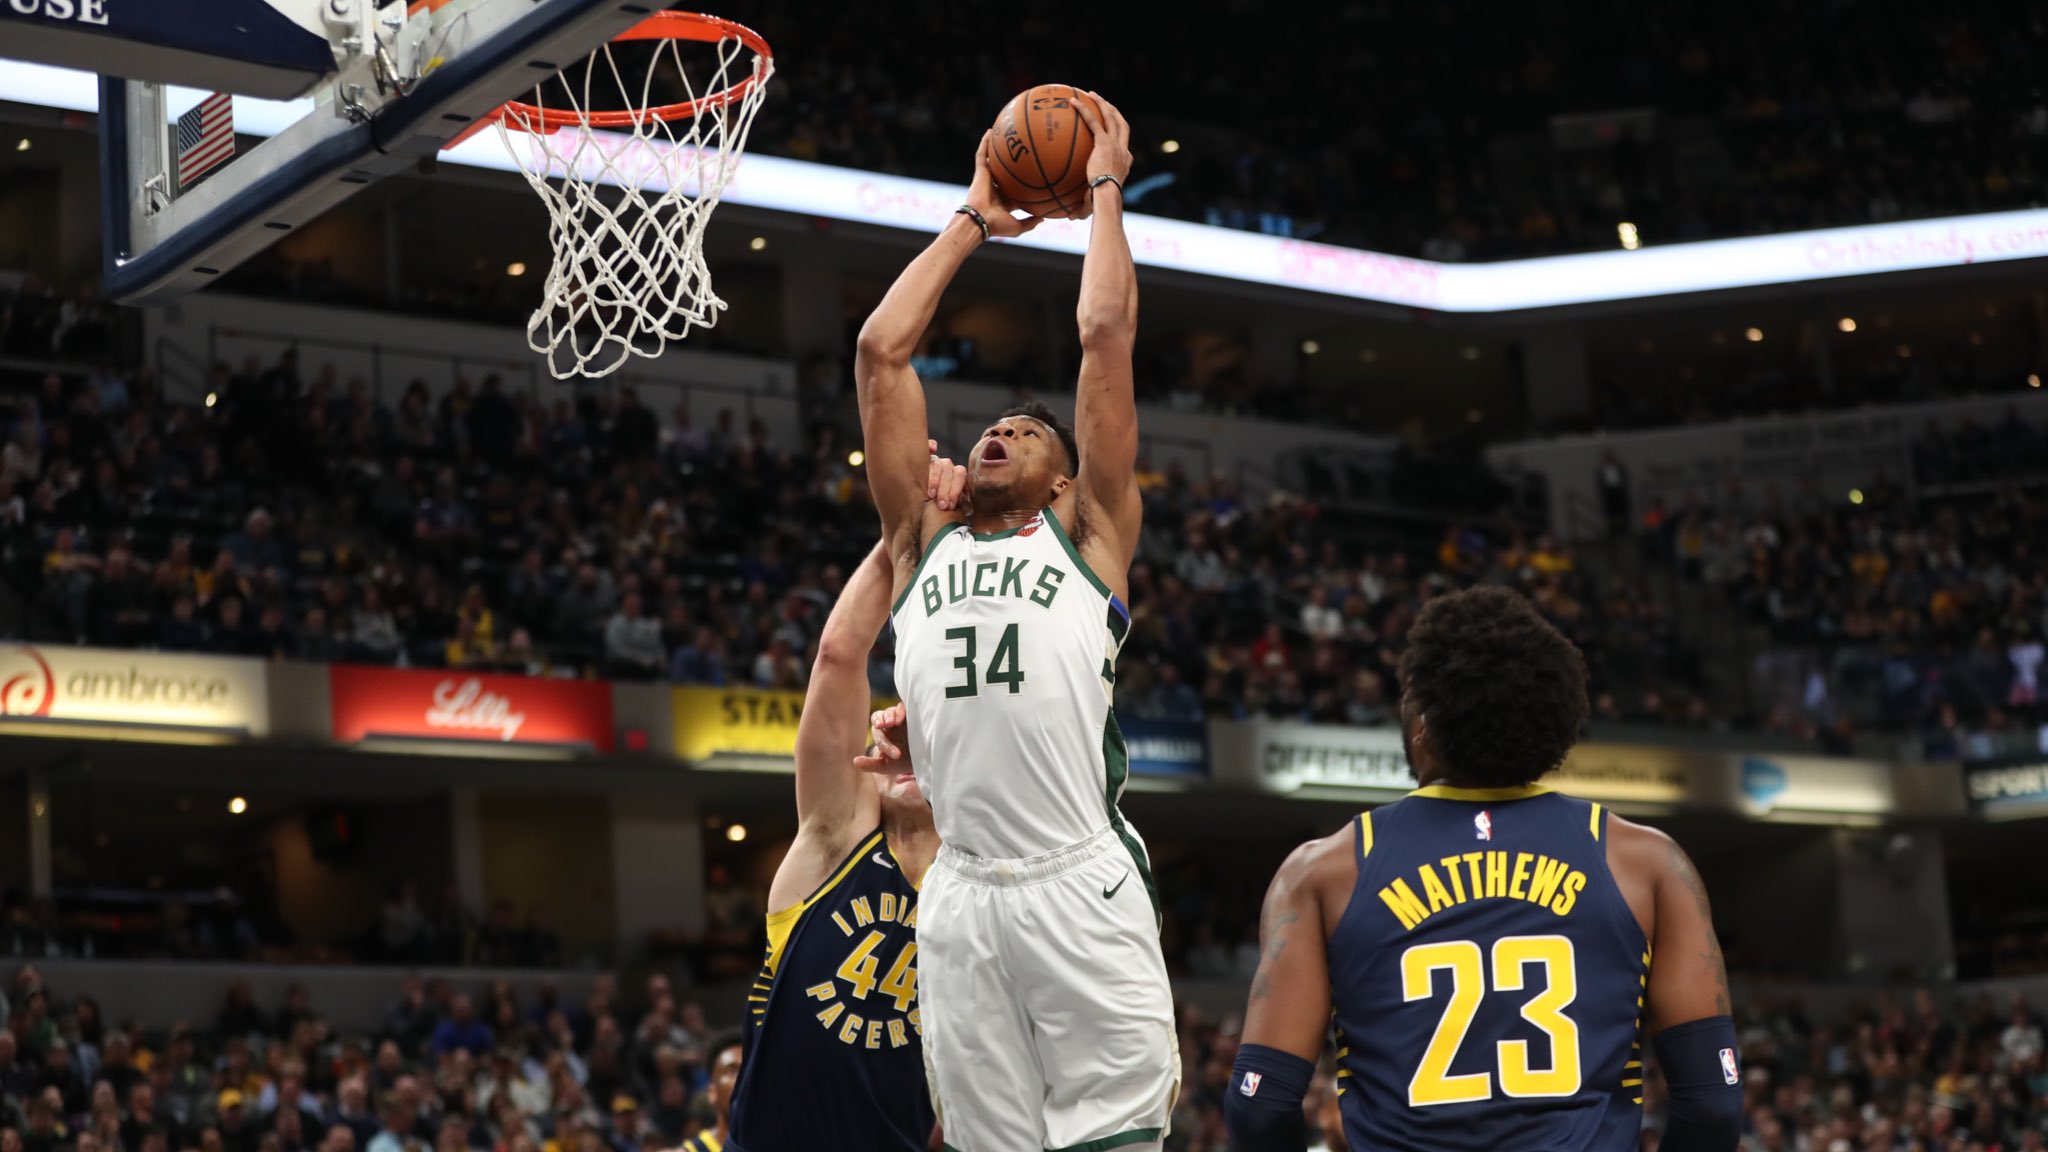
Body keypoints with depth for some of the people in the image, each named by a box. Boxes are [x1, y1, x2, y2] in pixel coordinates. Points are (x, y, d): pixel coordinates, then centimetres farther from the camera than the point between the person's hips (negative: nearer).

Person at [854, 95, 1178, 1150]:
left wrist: (1105, 190, 22)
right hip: (960, 899, 3)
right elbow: (880, 351, 22)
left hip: (1082, 891, -3)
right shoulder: (924, 542, 22)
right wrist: (974, 220, 29)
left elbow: (1106, 331, 11)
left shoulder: (1085, 534, 14)